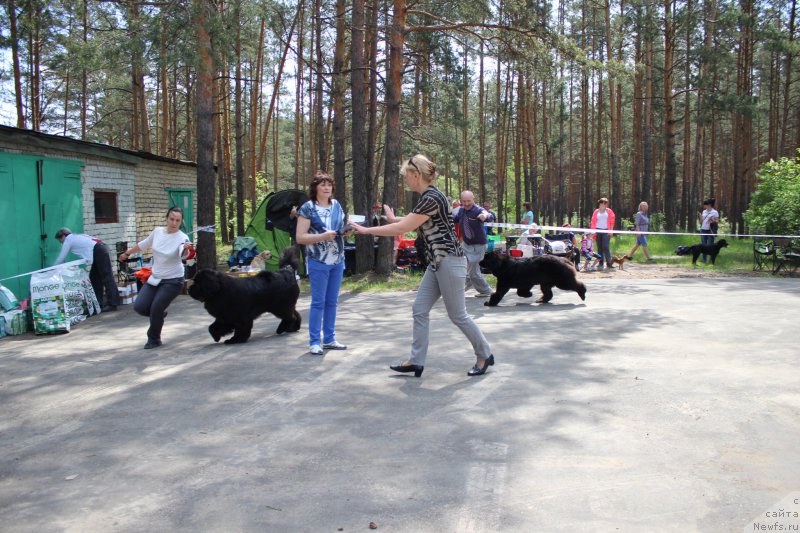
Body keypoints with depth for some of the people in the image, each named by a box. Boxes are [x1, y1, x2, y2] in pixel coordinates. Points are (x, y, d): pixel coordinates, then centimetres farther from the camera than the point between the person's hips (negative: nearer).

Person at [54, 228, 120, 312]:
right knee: (94, 277, 13)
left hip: (99, 251, -9)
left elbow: (61, 258, 6)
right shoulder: (77, 237, 28)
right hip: (101, 249, 9)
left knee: (106, 278, -10)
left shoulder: (68, 240, 4)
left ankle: (112, 304, -11)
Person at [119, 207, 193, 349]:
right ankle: (159, 315, 29)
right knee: (139, 307, -3)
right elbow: (143, 245, 17)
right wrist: (127, 253, 28)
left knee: (156, 308, -12)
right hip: (155, 278, 5)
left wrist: (187, 249, -63)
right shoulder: (157, 231, -2)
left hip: (173, 281, -5)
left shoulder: (182, 238, -18)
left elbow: (184, 255, -40)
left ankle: (154, 340, 13)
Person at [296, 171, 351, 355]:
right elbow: (300, 237, -12)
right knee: (318, 302, -3)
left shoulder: (337, 205, 10)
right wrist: (323, 236, -23)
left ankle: (329, 339, 21)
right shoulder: (307, 208, -8)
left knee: (332, 302, 12)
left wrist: (346, 232, -2)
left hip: (338, 260, 6)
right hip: (318, 262, -6)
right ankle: (314, 342, 6)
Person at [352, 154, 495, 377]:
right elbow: (412, 220, 31)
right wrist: (394, 218, 42)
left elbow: (401, 228, -20)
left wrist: (365, 230, -13)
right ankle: (416, 361, 10)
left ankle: (485, 355, 18)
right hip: (437, 263, 10)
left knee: (457, 315, 1)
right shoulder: (428, 196, 9)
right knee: (420, 310, 6)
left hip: (449, 262, -10)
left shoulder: (432, 198, -21)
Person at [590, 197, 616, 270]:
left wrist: (610, 230, -4)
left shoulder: (609, 211, 7)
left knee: (606, 247, -12)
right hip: (598, 230, 2)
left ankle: (609, 263, -12)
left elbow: (612, 221, 4)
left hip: (606, 231, -2)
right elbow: (593, 222, 7)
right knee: (599, 247, 4)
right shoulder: (596, 212, 9)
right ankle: (601, 263, 8)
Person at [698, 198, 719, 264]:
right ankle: (704, 260, 13)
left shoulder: (715, 212, -3)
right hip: (703, 230, 6)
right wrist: (699, 218, -2)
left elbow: (717, 222, -4)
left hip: (710, 231, -6)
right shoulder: (704, 212, 14)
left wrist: (712, 220, -22)